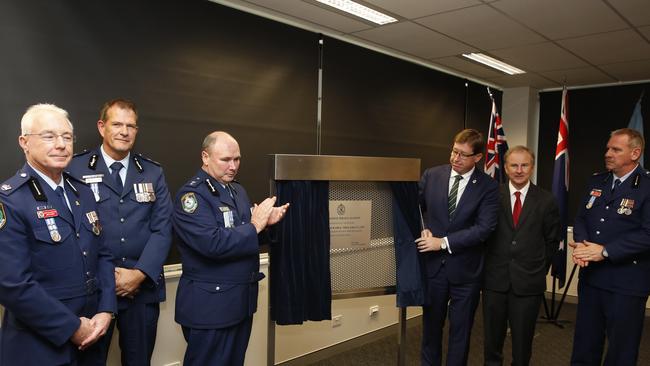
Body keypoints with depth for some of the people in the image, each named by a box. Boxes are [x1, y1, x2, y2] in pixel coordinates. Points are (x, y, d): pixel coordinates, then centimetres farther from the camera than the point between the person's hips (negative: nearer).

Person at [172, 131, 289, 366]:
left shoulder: (238, 190, 10)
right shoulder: (192, 194, -16)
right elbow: (213, 243, -28)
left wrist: (266, 221, -4)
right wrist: (254, 226, -18)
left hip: (242, 298, 8)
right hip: (210, 304, -8)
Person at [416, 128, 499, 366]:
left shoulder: (488, 186, -8)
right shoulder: (431, 175, -1)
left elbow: (484, 229, -16)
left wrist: (443, 242, -19)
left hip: (465, 269, -2)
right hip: (433, 265, 2)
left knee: (460, 329, 13)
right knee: (431, 325, 16)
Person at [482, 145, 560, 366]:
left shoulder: (546, 201, 0)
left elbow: (552, 241, 8)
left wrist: (540, 269, 7)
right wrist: (488, 265, 3)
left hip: (528, 282, 0)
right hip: (494, 279, 0)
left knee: (523, 339, 12)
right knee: (492, 337, 13)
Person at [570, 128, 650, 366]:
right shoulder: (596, 182, 10)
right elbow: (581, 218, 11)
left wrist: (604, 251, -20)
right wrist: (581, 244, -9)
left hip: (626, 284, -6)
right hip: (590, 277, 6)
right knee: (584, 346, 18)